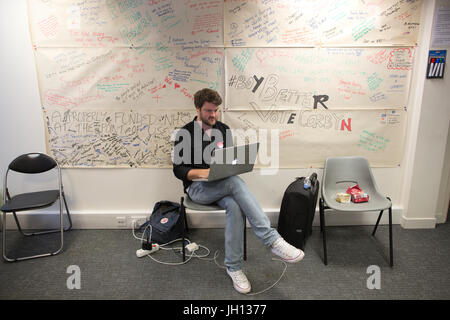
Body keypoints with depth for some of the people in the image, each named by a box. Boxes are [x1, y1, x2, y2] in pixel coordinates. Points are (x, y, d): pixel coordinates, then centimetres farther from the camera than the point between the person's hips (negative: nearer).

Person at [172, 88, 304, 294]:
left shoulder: (224, 130, 12)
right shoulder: (185, 134, -2)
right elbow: (178, 169, -6)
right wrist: (202, 172, -24)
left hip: (222, 186, 4)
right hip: (197, 188, -4)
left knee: (235, 206, -33)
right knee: (235, 182, -36)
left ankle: (233, 267, -21)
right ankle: (272, 240, -39)